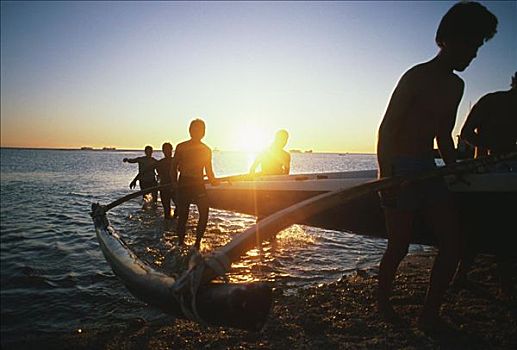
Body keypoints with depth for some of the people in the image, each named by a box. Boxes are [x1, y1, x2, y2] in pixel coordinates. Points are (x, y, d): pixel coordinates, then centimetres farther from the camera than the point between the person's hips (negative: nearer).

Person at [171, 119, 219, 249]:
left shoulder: (206, 150, 9)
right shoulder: (181, 147, 3)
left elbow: (209, 171, 13)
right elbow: (174, 167, 7)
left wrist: (213, 180, -7)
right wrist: (174, 181, -7)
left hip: (199, 184, 2)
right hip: (183, 184, -1)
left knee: (204, 214, -13)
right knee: (182, 216, 3)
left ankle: (197, 243, 0)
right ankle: (181, 243, 18)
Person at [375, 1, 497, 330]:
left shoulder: (456, 86, 16)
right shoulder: (416, 77, -9)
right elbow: (386, 129, -14)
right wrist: (385, 177, -22)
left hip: (429, 169, 8)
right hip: (401, 169, -8)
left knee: (452, 243, 0)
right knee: (399, 247, -2)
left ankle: (430, 314, 11)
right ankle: (383, 301, 22)